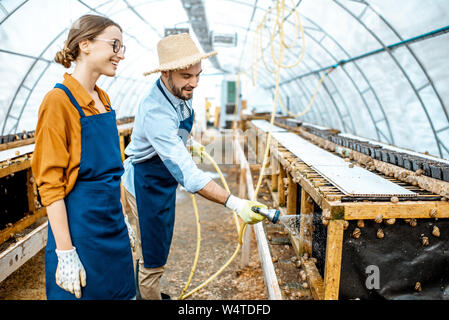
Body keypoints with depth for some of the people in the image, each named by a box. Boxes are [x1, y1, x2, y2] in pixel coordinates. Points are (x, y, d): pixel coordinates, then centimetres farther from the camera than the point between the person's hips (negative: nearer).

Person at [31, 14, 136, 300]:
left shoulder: (103, 100, 8)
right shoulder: (59, 100, -15)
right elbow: (50, 183, -17)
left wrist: (123, 220, 16)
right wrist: (66, 253, -19)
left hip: (113, 224, 7)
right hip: (81, 225, -7)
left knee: (118, 291, 19)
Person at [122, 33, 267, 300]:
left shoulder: (181, 92, -9)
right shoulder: (156, 112, -38)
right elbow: (186, 172, -44)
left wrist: (188, 143, 24)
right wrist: (234, 203, -50)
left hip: (163, 177, 9)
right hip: (147, 182, -9)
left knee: (151, 247, 26)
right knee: (154, 255, 4)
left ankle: (142, 292, 48)